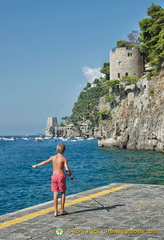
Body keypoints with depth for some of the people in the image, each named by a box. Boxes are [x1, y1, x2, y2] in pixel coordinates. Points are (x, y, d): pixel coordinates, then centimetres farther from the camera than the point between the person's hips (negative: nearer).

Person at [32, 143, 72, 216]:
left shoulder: (53, 157, 5)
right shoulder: (64, 159, -7)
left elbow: (44, 162, 17)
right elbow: (67, 168, -17)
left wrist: (36, 165, 32)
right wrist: (69, 172, 6)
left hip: (54, 175, 3)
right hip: (61, 175, -3)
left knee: (55, 193, 6)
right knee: (63, 192, 12)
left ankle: (55, 211, 6)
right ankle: (62, 210, 15)